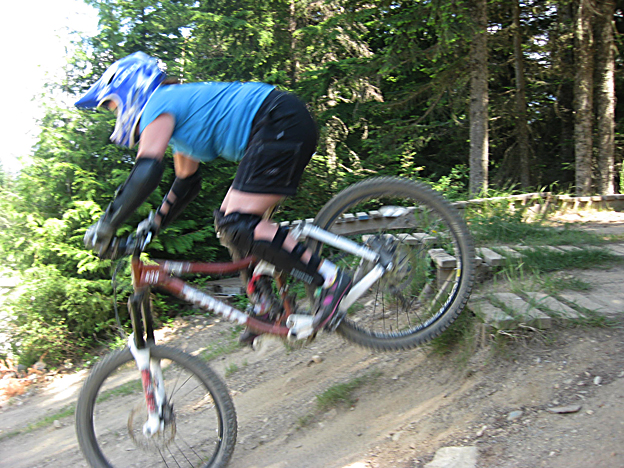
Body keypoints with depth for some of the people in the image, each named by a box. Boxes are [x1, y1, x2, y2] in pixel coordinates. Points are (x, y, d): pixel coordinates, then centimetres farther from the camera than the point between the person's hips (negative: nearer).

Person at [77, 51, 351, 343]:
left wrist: (106, 225, -11)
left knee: (237, 225, -16)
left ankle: (330, 278, -17)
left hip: (281, 125, -10)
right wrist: (152, 226, 32)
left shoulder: (158, 106, -4)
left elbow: (147, 173, -19)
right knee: (228, 221, 11)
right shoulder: (177, 108, 26)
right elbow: (186, 184, 32)